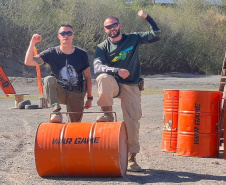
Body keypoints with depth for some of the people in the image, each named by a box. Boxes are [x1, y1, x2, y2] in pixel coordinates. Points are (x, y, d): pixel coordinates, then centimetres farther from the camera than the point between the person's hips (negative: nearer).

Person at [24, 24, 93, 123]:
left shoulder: (81, 54, -1)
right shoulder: (52, 53, -4)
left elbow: (88, 77, 6)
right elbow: (28, 62, -12)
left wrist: (89, 98, 5)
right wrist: (33, 43, -22)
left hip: (76, 94, 1)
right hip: (59, 92, -1)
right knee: (48, 80, -32)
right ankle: (56, 112, -40)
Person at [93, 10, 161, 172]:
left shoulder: (134, 39, 5)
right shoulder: (102, 48, -1)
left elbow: (156, 35, 1)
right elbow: (97, 67, -17)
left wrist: (147, 17, -12)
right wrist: (117, 71, -33)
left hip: (132, 87, 1)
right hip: (113, 84, -1)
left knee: (133, 122, -5)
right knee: (103, 78, -34)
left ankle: (132, 158, 6)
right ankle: (108, 115, -22)